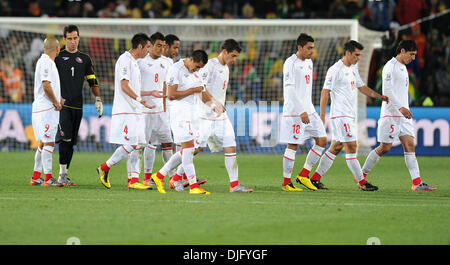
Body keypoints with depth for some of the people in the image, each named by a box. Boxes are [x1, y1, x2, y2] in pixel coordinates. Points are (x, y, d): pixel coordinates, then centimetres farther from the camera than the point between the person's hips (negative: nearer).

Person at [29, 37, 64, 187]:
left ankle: (36, 177, 17)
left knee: (43, 143, 13)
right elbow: (46, 86, -21)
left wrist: (58, 99, 12)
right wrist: (56, 102, -12)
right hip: (46, 108, -10)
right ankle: (48, 178, -12)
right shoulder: (45, 62, -14)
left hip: (48, 109, 10)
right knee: (49, 143, -11)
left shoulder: (49, 62, 17)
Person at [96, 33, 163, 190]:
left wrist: (151, 93, 30)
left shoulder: (134, 62, 20)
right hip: (125, 111, -10)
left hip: (134, 111, 10)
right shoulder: (125, 60, -10)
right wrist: (140, 99, -25)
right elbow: (124, 86, -18)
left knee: (136, 145, 4)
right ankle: (104, 168, -1)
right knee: (130, 145, -13)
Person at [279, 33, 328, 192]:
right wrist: (301, 111, -24)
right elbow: (290, 89, -19)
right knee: (293, 146, -5)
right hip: (294, 112, -9)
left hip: (308, 110, 9)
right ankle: (286, 183, 3)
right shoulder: (291, 63, -12)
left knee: (322, 140, 4)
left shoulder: (308, 62, 15)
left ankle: (303, 175, 11)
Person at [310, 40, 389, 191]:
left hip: (349, 115, 10)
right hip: (340, 115, -10)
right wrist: (322, 115, -17)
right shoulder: (336, 70, -12)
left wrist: (379, 96, 12)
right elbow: (325, 92, -13)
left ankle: (315, 178, 15)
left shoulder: (353, 69, 16)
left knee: (336, 147, 10)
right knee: (351, 147, -8)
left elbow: (361, 87, 25)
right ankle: (362, 182, -5)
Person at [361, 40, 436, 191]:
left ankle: (417, 183, -9)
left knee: (410, 145, -2)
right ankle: (362, 176, 10)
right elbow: (387, 91, -19)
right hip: (390, 114, -9)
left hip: (403, 115, 9)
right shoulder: (390, 66, -10)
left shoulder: (403, 68, 18)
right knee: (385, 147, -5)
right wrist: (400, 108, -25)